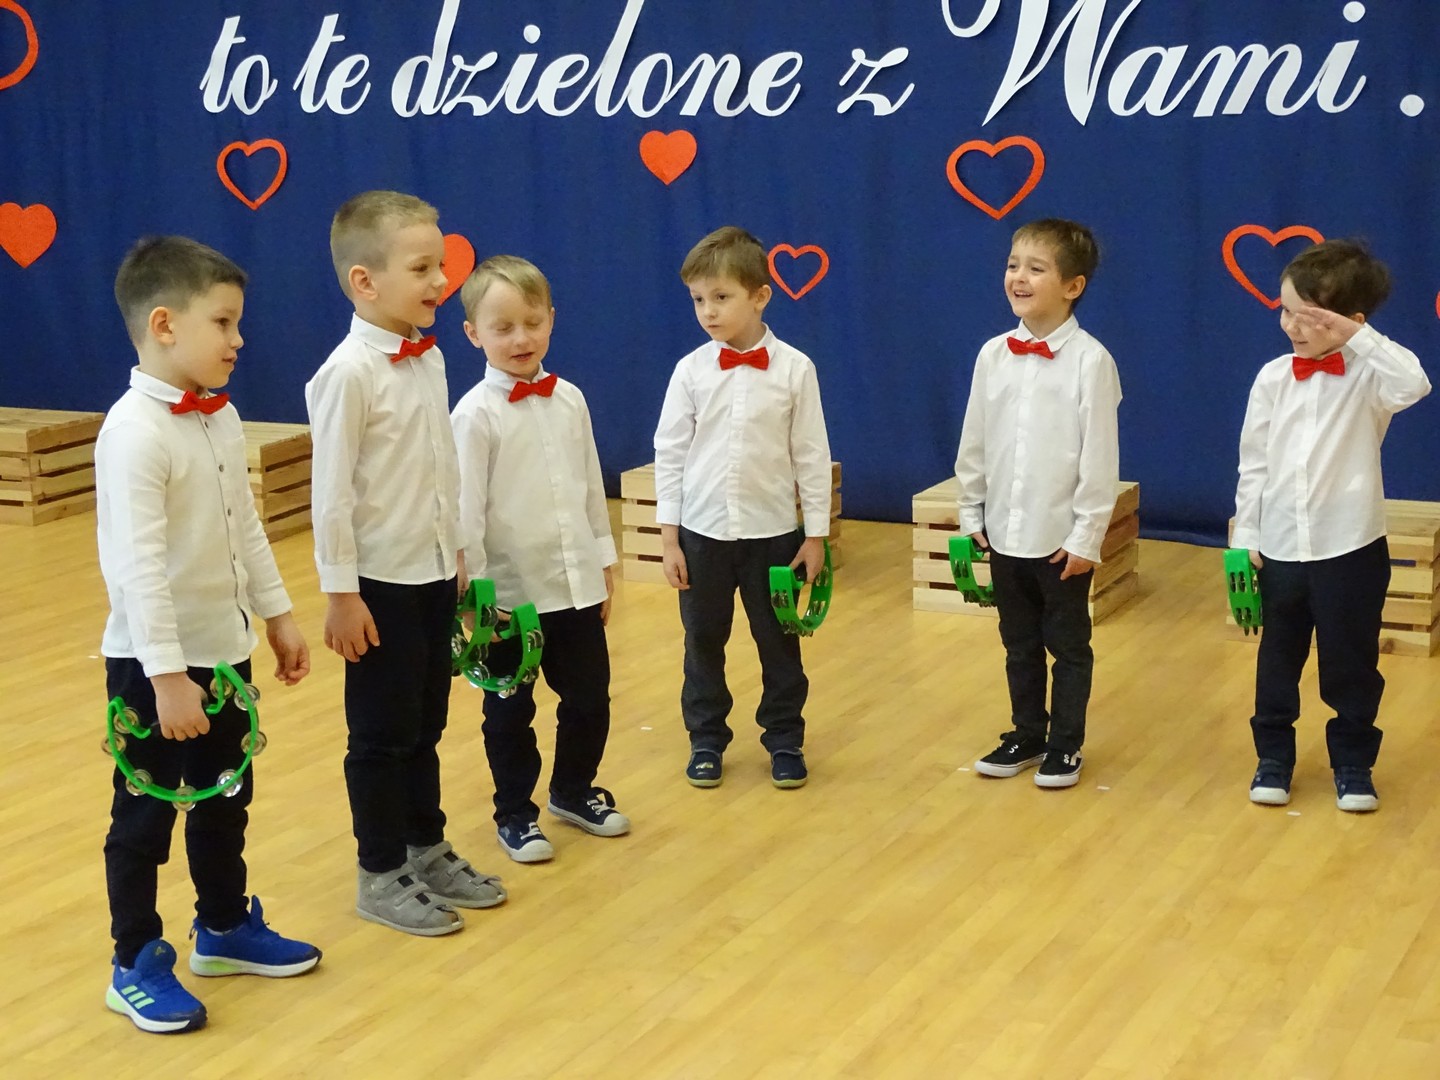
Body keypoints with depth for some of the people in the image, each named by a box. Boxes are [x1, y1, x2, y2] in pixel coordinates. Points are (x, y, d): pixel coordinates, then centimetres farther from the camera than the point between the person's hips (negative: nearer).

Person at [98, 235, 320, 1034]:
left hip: (225, 648, 8)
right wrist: (167, 675, -26)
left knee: (226, 796, 21)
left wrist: (278, 615, 16)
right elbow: (140, 566, -26)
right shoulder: (135, 432, -23)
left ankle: (226, 929, 38)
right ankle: (137, 965, 20)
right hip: (155, 664, -8)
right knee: (145, 815, 6)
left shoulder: (221, 417, 4)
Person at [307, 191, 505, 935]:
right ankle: (381, 875, 18)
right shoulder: (348, 372, -18)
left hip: (435, 573, 7)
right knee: (381, 733, 6)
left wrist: (457, 554, 15)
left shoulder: (430, 359, 5)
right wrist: (340, 593, -16)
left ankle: (427, 849, 31)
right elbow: (332, 492, -17)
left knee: (426, 725, 17)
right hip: (382, 581, -7)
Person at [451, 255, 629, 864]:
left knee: (589, 697, 15)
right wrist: (475, 594, -14)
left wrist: (604, 562, 12)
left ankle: (574, 792, 37)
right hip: (511, 591, -5)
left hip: (576, 585, 5)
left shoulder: (569, 400, 3)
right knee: (510, 711, 9)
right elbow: (466, 511, -13)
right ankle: (514, 814, 26)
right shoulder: (476, 415, -13)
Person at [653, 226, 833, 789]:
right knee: (703, 641, 12)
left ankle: (784, 738, 26)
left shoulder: (794, 368, -8)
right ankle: (706, 738, 27)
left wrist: (816, 535, -2)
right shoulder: (691, 370, -4)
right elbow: (669, 453, 0)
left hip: (773, 532, -1)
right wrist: (669, 537, -2)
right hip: (702, 532, 1)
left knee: (779, 643, 10)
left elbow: (812, 455, -3)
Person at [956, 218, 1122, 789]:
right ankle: (1026, 736, 31)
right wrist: (972, 516, 9)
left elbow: (1100, 457, -12)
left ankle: (1065, 745, 23)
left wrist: (1087, 536, -12)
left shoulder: (1090, 360, -12)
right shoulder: (993, 355, 1)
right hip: (1004, 532, 5)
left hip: (1062, 537, -4)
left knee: (1068, 645, 10)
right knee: (1019, 643, 17)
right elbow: (974, 443, 9)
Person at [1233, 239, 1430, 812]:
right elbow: (1254, 464, 4)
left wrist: (1358, 336, -31)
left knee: (1351, 663, 10)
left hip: (1351, 548, -3)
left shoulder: (1367, 375, -9)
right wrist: (1246, 538, 3)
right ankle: (1273, 758, 30)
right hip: (1280, 548, 3)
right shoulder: (1273, 379, -1)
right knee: (1277, 661, 15)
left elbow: (1413, 385, -33)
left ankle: (1353, 763, 26)